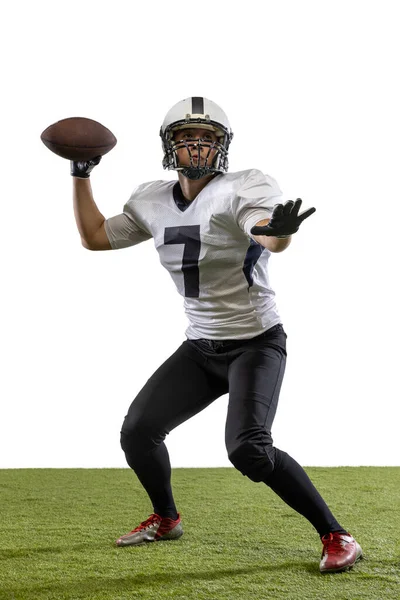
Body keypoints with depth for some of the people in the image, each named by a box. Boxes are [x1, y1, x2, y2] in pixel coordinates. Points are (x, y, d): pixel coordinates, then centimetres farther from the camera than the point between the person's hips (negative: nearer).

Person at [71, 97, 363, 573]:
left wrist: (280, 228, -60)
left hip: (257, 343, -6)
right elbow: (94, 236, 17)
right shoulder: (152, 202, 4)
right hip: (200, 349, 6)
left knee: (247, 449, -24)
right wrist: (81, 175, 11)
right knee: (138, 431, 1)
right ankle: (166, 520, 29)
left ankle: (337, 537, -9)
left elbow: (271, 237, -36)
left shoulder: (242, 188, -14)